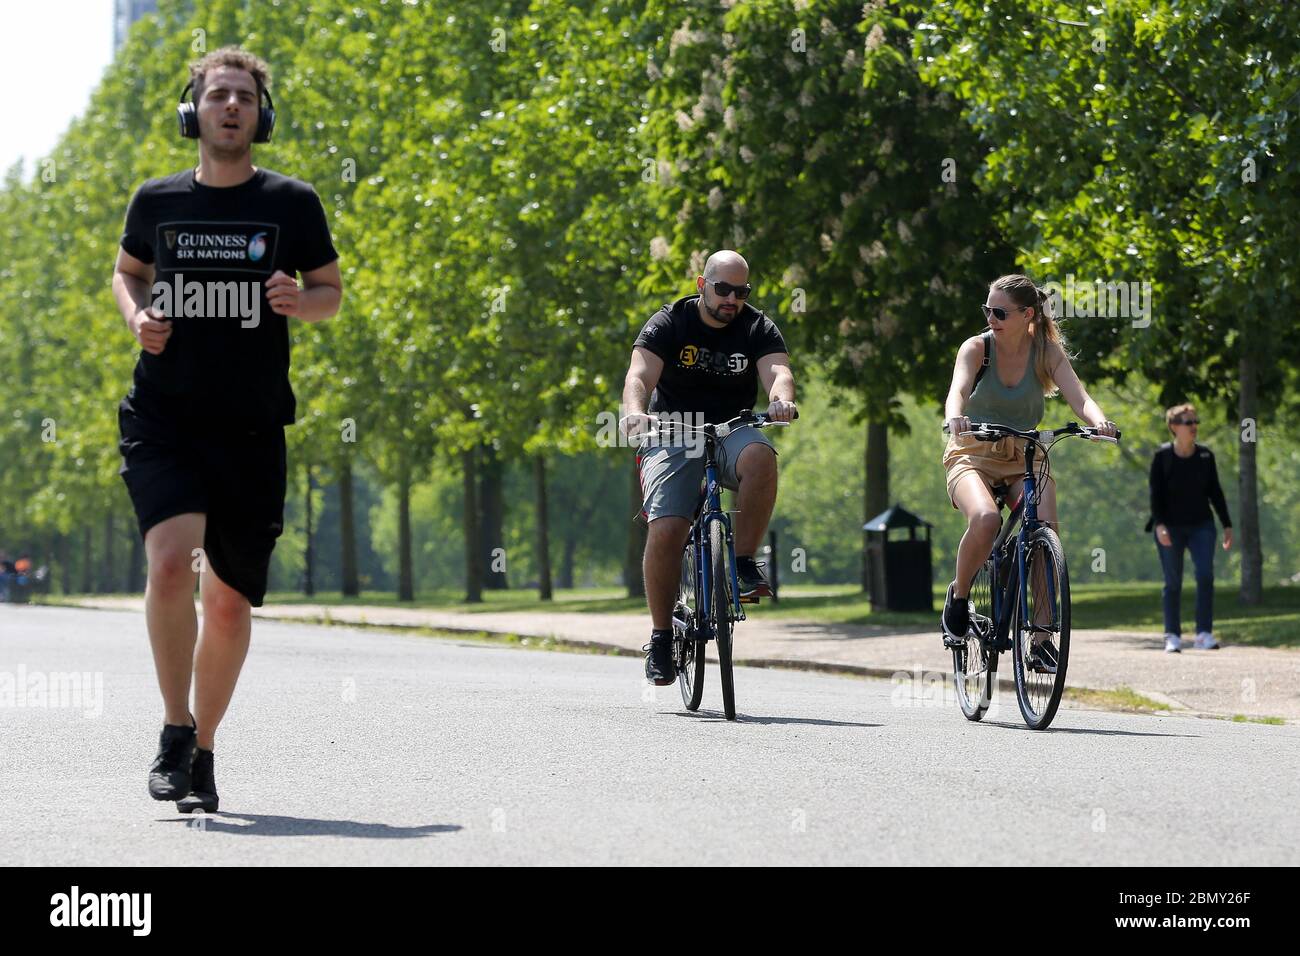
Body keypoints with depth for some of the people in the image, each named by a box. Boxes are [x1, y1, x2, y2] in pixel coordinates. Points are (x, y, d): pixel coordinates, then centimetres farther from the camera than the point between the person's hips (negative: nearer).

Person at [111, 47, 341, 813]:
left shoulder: (291, 204, 2)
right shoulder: (157, 202, 5)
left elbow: (332, 291, 12)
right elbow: (128, 271, 23)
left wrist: (300, 301, -11)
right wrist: (137, 315, 1)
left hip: (251, 429, 1)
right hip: (163, 418, 0)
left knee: (230, 601, 5)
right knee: (171, 561, -23)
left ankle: (203, 752, 24)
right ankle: (175, 729, -5)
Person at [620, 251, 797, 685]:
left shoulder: (759, 329, -1)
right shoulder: (669, 323, -6)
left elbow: (778, 372, -19)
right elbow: (639, 376, -20)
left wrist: (781, 399, -44)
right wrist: (635, 412, -43)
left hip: (731, 433, 1)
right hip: (674, 436, -1)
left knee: (759, 456, -35)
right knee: (666, 530, -21)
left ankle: (745, 564, -22)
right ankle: (661, 636, -5)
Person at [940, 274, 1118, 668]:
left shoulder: (1047, 351, -4)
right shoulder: (977, 347, -9)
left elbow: (1078, 396, -18)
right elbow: (958, 388, -27)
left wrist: (1098, 421, -41)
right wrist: (954, 418, -51)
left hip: (1026, 458, 2)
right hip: (974, 454, -2)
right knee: (985, 519, -33)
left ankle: (1041, 636, -9)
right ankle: (958, 596, -6)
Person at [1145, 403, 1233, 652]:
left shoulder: (1205, 455, 3)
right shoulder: (1162, 456, -5)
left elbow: (1215, 491, 9)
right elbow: (1156, 493, -7)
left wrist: (1227, 525, 7)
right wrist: (1159, 525, -20)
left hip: (1201, 526, 2)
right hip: (1171, 527, -2)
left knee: (1205, 575, -14)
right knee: (1173, 583, 2)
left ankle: (1204, 634, -12)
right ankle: (1173, 637, 11)